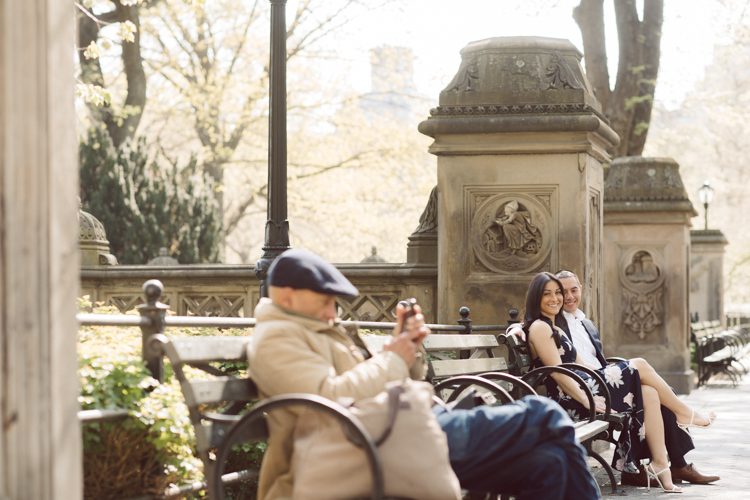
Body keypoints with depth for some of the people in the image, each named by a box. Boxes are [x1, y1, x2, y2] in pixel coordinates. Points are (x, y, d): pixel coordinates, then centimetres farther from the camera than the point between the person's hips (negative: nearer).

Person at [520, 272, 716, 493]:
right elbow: (557, 372, -16)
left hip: (578, 387, 10)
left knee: (648, 392, -7)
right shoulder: (539, 328, -9)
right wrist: (587, 400, -21)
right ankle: (685, 413, 8)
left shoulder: (555, 326, 23)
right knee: (639, 366, -10)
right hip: (566, 397, -10)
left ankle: (660, 465, -10)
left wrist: (606, 372, 11)